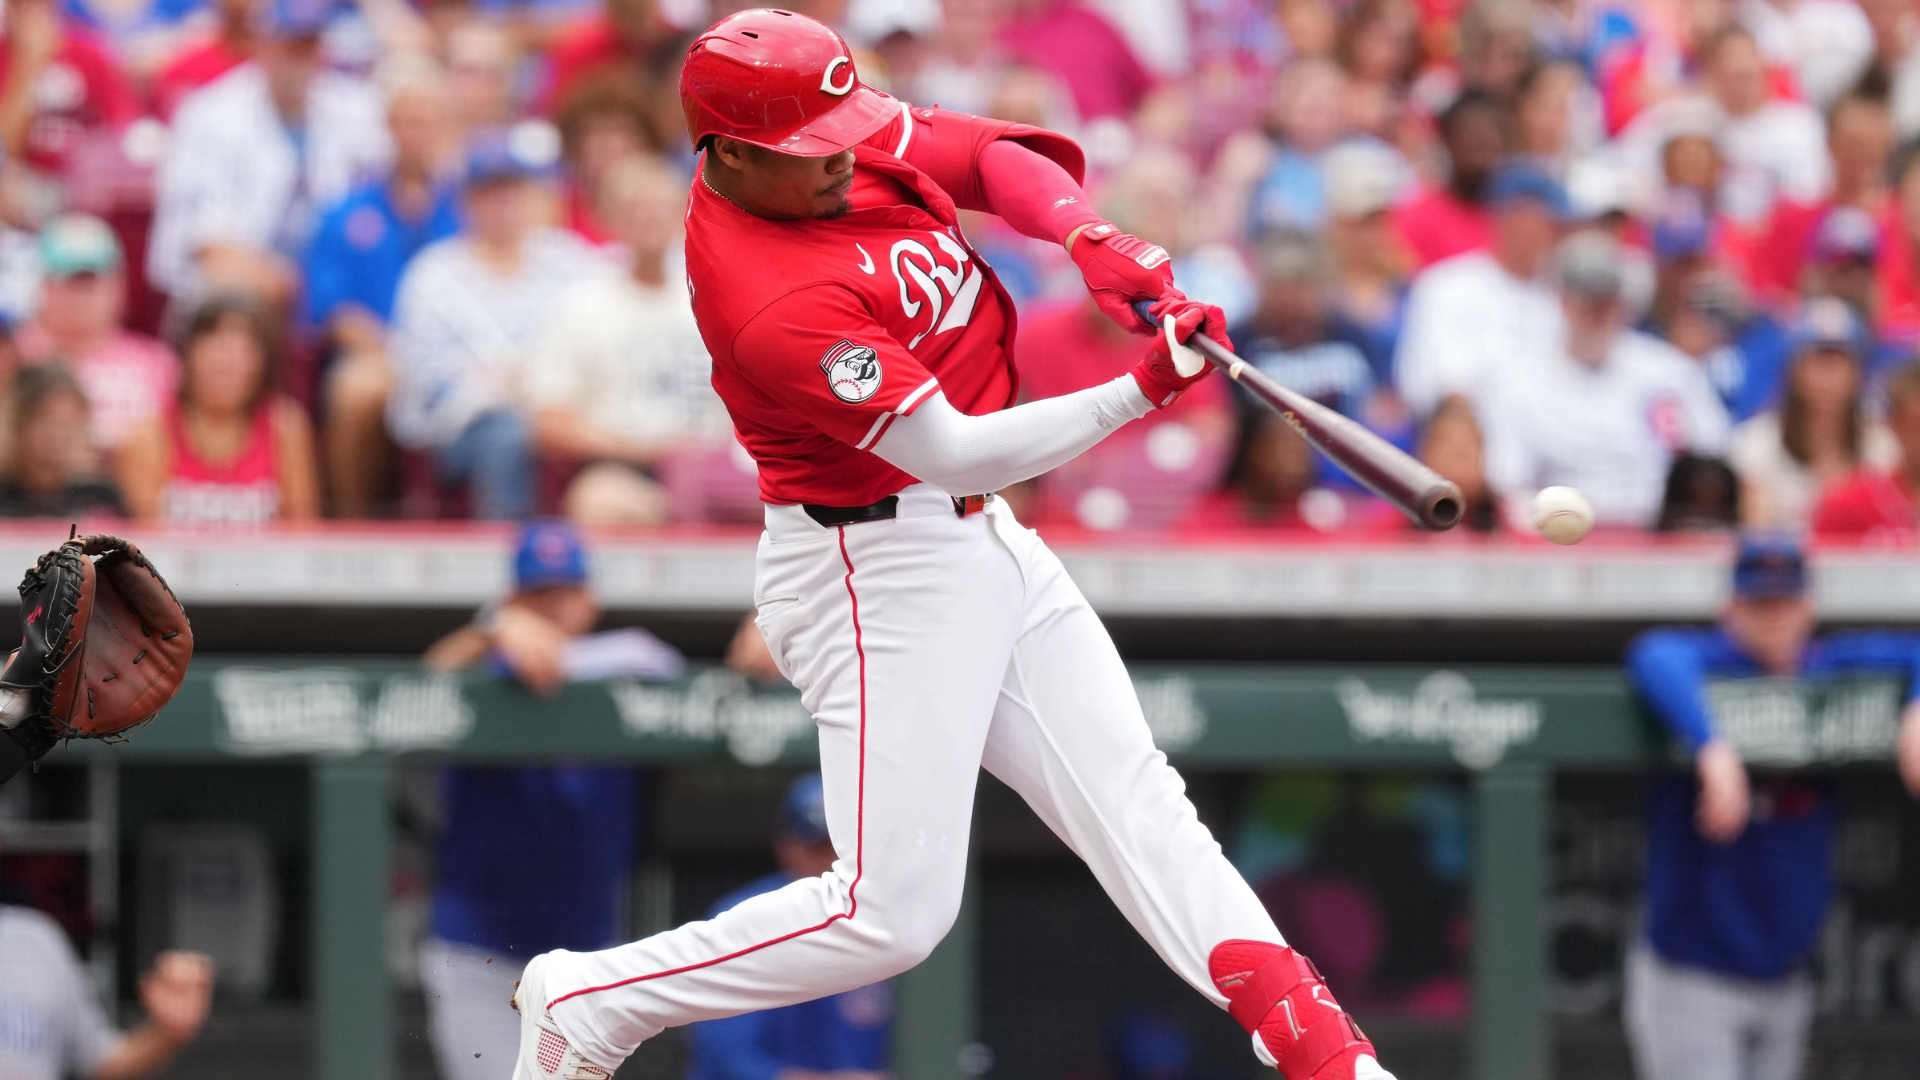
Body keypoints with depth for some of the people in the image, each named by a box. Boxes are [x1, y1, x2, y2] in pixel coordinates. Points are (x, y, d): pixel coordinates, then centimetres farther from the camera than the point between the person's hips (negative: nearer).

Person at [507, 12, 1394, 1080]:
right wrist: (1142, 392, -29)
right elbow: (955, 453, -28)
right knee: (893, 908, -10)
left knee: (1133, 800, 4)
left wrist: (1090, 236, -12)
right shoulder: (774, 306, -29)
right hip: (881, 572, -9)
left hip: (984, 541, 9)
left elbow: (999, 156, 8)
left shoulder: (854, 137, -3)